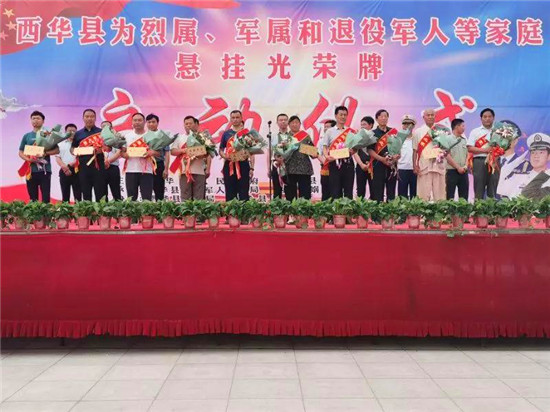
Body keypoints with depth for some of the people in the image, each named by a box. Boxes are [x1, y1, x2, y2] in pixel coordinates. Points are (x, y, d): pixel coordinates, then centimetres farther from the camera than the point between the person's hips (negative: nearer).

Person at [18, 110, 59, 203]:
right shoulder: (27, 136, 12)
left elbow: (57, 150, 2)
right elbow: (21, 152, 12)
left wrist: (46, 153, -16)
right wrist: (28, 159, -8)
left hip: (45, 170, -2)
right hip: (31, 170, 2)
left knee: (46, 197, -5)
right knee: (32, 198, 6)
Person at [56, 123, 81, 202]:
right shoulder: (60, 144, 15)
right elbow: (57, 158, 8)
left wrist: (72, 164, -16)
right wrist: (63, 166, -10)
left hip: (76, 171, -2)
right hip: (64, 171, 3)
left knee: (78, 195, -5)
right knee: (65, 194, 4)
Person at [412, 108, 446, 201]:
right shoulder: (418, 132, 8)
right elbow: (415, 150, 6)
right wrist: (415, 166, -2)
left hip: (439, 165, 2)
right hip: (424, 166, -1)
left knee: (439, 193, 3)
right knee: (423, 194, -2)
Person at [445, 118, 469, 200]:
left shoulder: (464, 140, 16)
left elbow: (467, 155, 17)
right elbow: (447, 156, -10)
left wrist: (465, 166, -2)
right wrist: (458, 167, -12)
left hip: (463, 171, 6)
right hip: (452, 171, -6)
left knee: (464, 196, 6)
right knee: (450, 196, -4)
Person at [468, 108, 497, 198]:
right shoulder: (475, 131, 9)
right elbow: (470, 148, 0)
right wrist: (484, 150, -11)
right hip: (480, 161, -2)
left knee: (492, 190, 3)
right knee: (479, 189, -4)